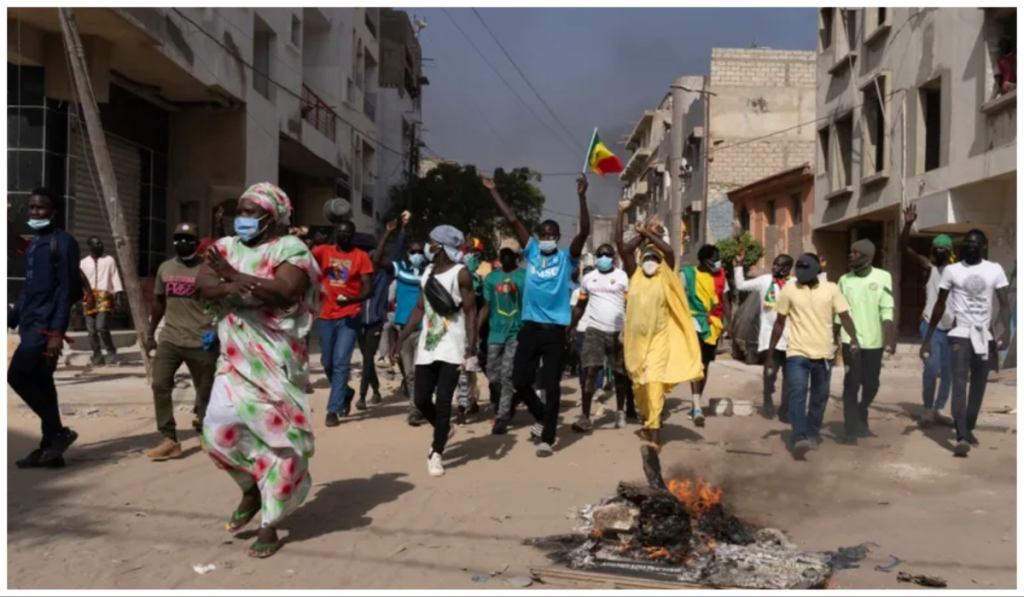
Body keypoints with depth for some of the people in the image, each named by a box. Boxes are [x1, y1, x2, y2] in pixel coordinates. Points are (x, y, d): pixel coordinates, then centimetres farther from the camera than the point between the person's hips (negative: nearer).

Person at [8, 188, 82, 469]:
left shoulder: (63, 242, -8)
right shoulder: (33, 245, 18)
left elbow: (67, 289, -14)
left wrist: (57, 332, -21)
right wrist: (12, 318, 13)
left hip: (46, 324, -8)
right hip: (31, 323, 8)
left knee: (17, 375, -13)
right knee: (41, 383, 8)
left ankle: (59, 431, -1)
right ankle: (50, 448, 12)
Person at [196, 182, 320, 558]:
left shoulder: (290, 249, -4)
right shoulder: (226, 247, 12)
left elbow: (284, 291, -22)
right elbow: (202, 285, -4)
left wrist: (233, 276, -16)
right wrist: (233, 288, -24)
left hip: (276, 361, -4)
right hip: (235, 360, 5)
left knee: (278, 437, 1)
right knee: (218, 429, -6)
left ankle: (269, 525, 15)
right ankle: (251, 489, 24)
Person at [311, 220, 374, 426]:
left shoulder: (361, 256, -3)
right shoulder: (324, 251, 6)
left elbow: (368, 288, -8)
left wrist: (352, 300, -26)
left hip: (349, 316, -4)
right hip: (327, 315, 4)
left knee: (341, 362, -8)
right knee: (327, 362, 14)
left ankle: (333, 410, -2)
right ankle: (346, 393, 38)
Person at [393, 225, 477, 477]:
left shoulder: (461, 273, -8)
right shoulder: (427, 272, 12)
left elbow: (470, 311, -11)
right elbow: (419, 309, 15)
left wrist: (472, 348, -19)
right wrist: (401, 338, 9)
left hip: (452, 347, -6)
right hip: (427, 345, 6)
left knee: (442, 401, -8)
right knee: (421, 399, 7)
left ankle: (436, 454, 4)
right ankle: (444, 429, 34)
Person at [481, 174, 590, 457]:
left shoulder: (566, 258, 1)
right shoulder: (532, 252, 8)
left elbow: (584, 232, -14)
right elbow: (513, 221, 6)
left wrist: (582, 197, -23)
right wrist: (493, 191, 7)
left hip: (555, 330, -3)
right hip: (530, 327, 3)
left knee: (551, 386, 1)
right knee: (520, 381, 7)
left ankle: (547, 439, 10)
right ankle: (542, 416, 33)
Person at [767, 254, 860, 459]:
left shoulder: (831, 289, 1)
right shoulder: (789, 290, -1)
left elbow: (845, 316, -3)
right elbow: (779, 323, 4)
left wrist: (854, 339, -23)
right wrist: (770, 354, 3)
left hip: (823, 354, 2)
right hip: (797, 353, -2)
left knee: (820, 397, 12)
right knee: (797, 393, -17)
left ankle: (812, 433, 29)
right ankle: (799, 438, -23)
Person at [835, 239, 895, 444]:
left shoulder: (883, 277, -4)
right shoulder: (844, 280, 2)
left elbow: (886, 311, -6)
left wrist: (889, 340, -12)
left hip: (874, 341, 0)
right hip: (851, 341, 0)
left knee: (871, 385, 10)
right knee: (851, 385, -1)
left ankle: (860, 418, 35)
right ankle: (851, 429, 7)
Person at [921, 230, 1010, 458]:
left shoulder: (995, 270, 2)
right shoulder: (951, 270, -1)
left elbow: (1004, 303, -3)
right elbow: (940, 305, 4)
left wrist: (1005, 330, -21)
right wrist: (927, 339, 3)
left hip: (984, 335, 2)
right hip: (960, 334, -2)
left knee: (978, 386, 10)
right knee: (960, 384, -14)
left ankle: (968, 429, 26)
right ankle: (962, 437, -20)